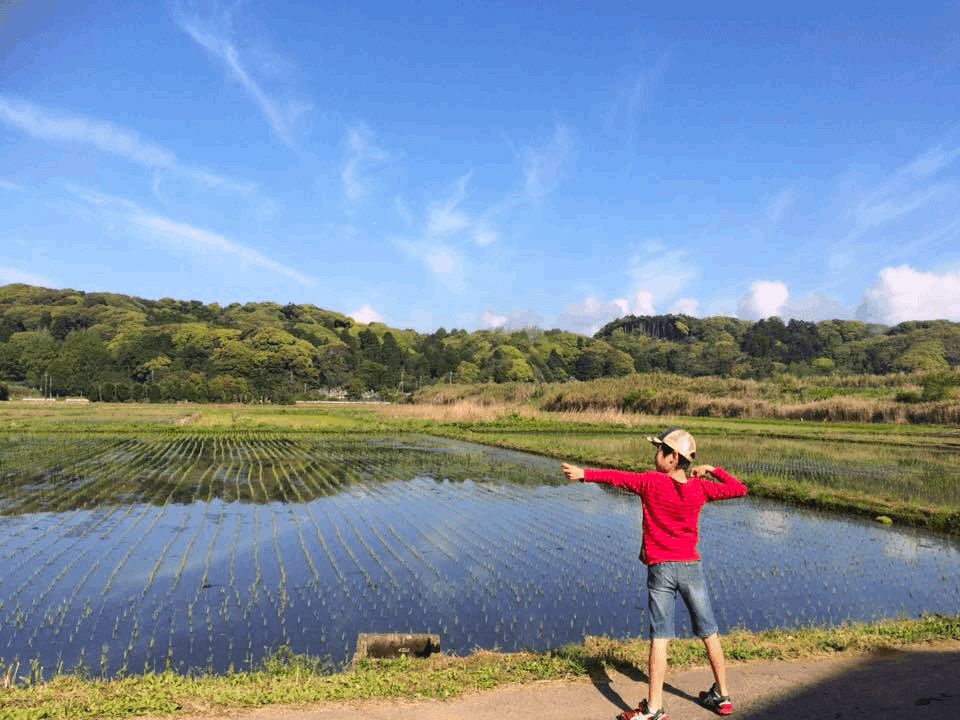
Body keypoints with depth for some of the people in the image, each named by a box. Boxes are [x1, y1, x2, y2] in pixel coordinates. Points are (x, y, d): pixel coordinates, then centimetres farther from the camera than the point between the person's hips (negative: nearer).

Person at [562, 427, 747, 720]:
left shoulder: (651, 483, -12)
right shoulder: (700, 488, -4)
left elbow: (617, 477, -3)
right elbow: (740, 489, 5)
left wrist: (584, 474, 8)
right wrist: (713, 470, 10)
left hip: (660, 568, -3)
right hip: (691, 566, 3)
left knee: (660, 638, -1)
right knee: (709, 633, 15)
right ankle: (722, 696, 28)